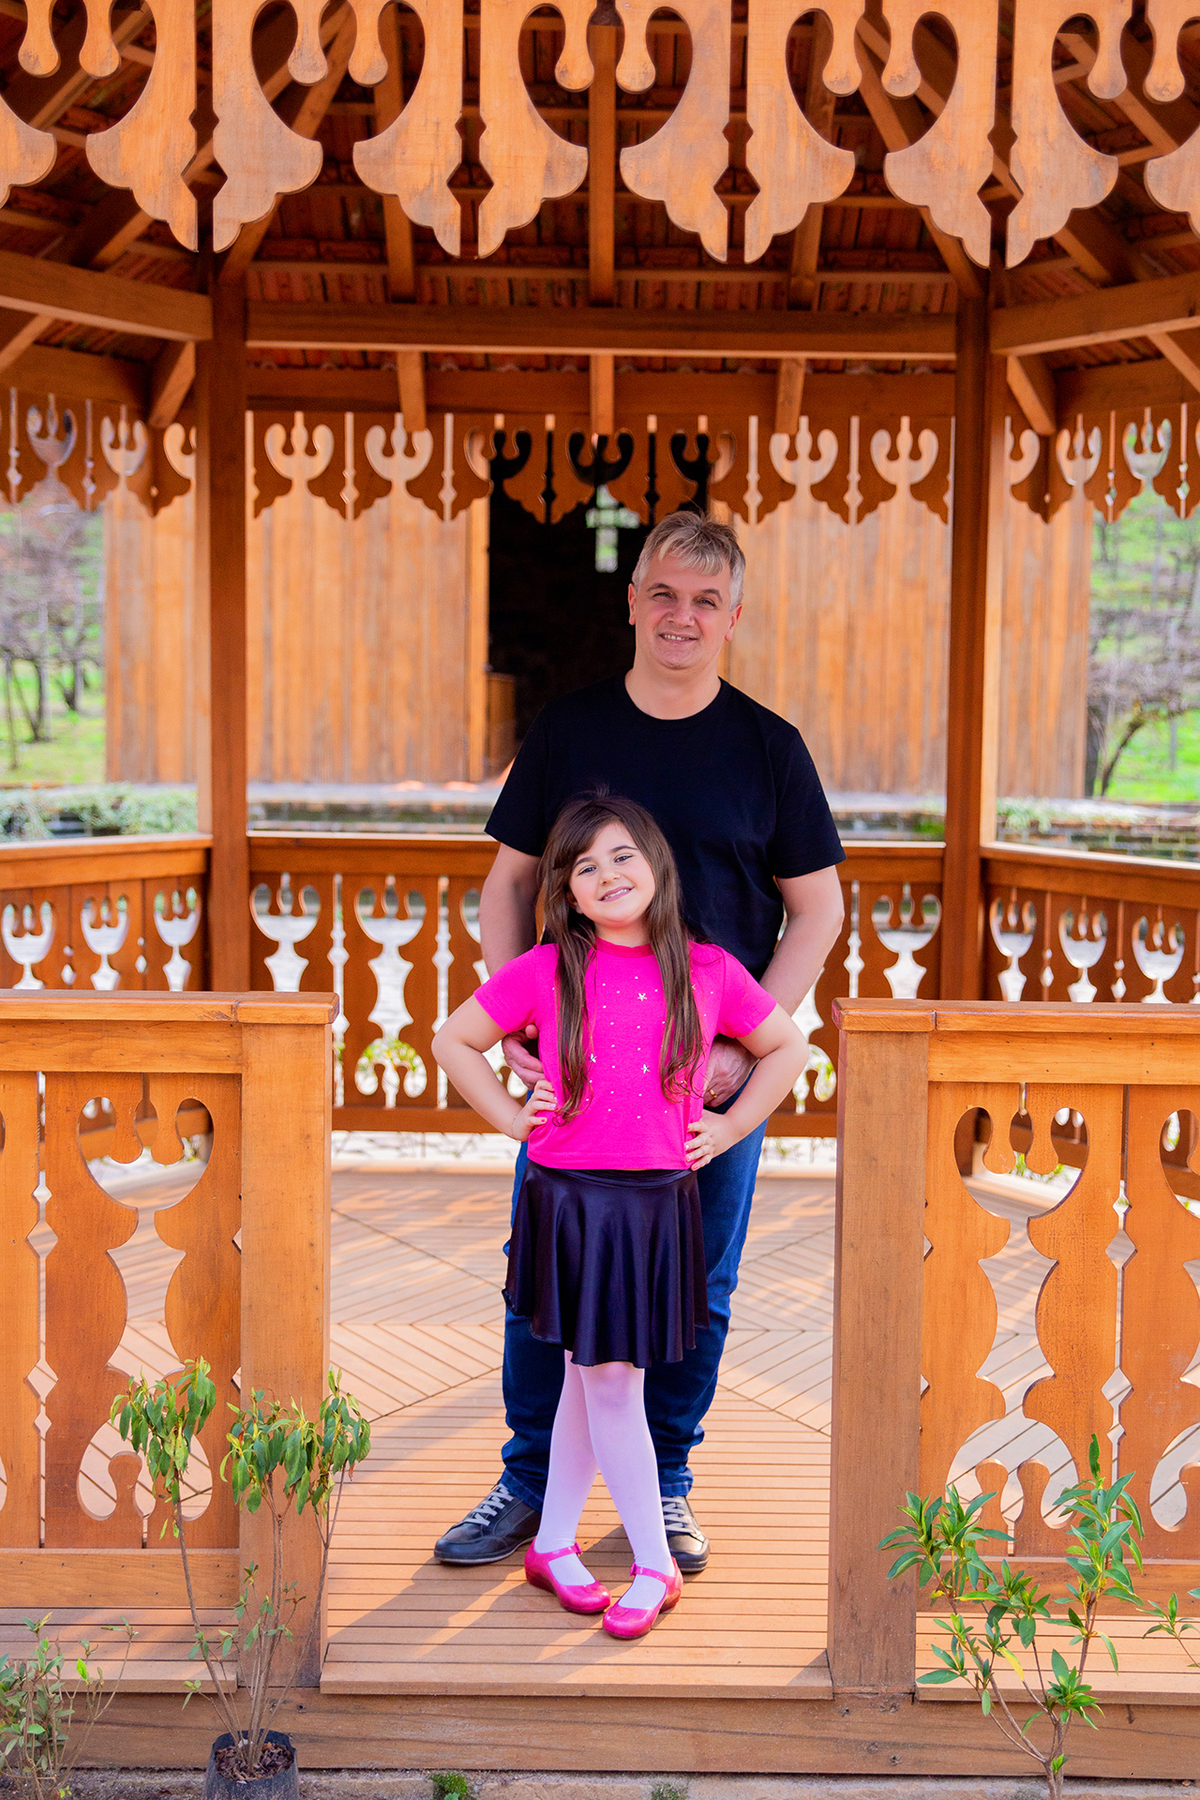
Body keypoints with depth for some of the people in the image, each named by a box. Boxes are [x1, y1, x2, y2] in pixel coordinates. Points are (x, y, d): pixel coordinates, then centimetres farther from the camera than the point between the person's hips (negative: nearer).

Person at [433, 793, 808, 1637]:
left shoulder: (708, 972, 0)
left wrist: (727, 1130, 5)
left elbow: (789, 1048, 12)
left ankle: (554, 1542, 29)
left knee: (596, 1378, 12)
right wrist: (515, 1120, 0)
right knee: (606, 1380, 3)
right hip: (570, 1199, -1)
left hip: (659, 1202, 2)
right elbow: (453, 1040, 6)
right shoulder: (546, 971, -4)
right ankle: (655, 1565, 18)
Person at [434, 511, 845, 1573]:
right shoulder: (568, 730, 4)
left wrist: (746, 1043, -8)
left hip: (718, 1071, -1)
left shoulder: (768, 748, 0)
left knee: (696, 1291, 9)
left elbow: (817, 910, 3)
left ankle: (668, 1486, 28)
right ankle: (530, 1483, 25)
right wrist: (511, 1015, -5)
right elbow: (510, 883, 8)